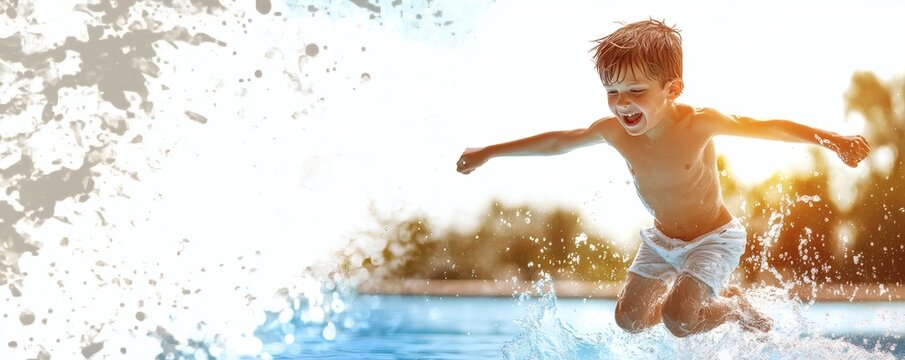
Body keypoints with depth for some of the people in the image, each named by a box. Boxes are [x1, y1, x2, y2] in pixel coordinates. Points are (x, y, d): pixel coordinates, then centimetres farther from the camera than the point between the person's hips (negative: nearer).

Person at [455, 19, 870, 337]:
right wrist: (488, 152, 5)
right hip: (662, 238, 6)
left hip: (713, 238, -6)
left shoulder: (697, 124, -30)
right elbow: (556, 142, -2)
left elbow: (767, 127, -22)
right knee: (629, 320, 8)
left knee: (677, 318, -23)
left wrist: (834, 139, -28)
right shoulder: (613, 130, -17)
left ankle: (736, 307, 10)